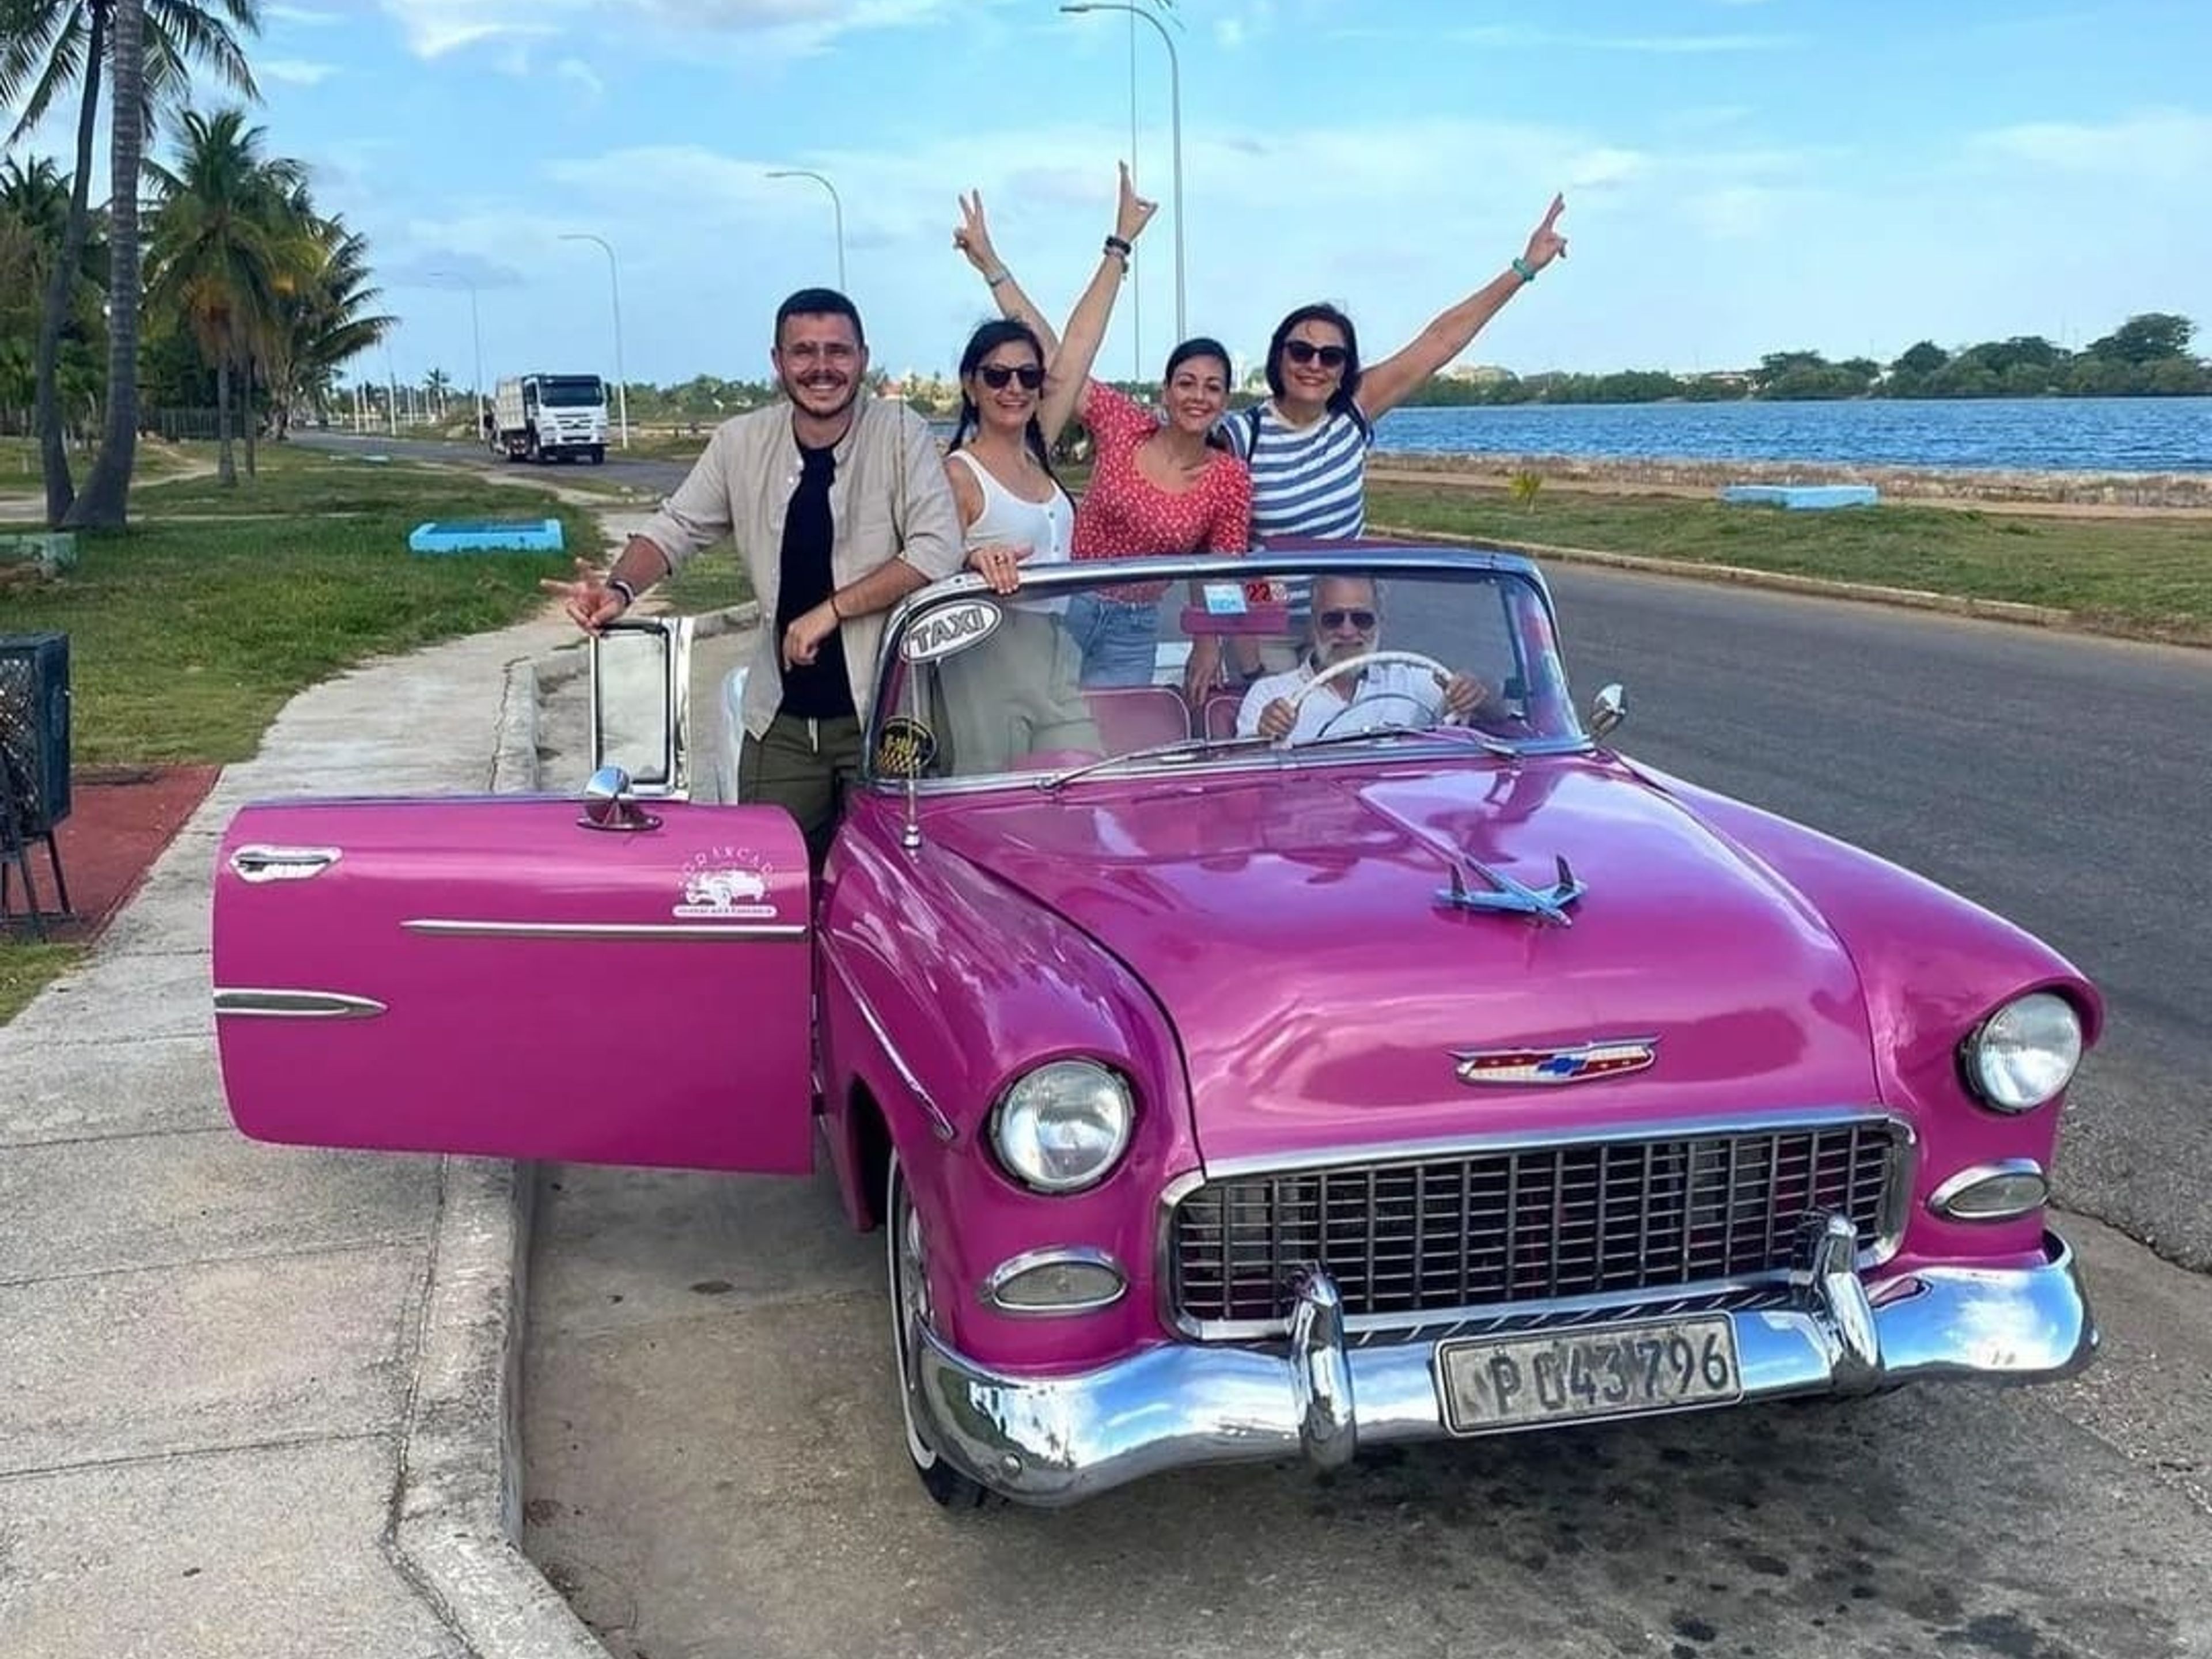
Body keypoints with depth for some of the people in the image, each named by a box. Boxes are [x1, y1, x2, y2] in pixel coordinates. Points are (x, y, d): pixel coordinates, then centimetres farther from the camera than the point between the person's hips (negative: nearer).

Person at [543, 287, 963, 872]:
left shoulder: (902, 434, -7)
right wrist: (620, 588, -13)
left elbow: (937, 550, -15)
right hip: (782, 718, 3)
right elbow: (675, 528, 8)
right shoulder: (742, 443, 4)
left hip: (885, 712, -3)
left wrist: (831, 609, -18)